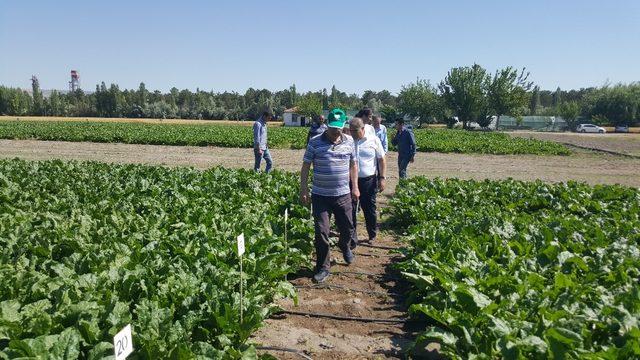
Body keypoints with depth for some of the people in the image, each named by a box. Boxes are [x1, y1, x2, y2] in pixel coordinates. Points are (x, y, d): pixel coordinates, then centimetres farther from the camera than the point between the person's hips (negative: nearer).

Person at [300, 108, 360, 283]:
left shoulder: (349, 141, 3)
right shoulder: (315, 142, -6)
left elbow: (353, 165, 13)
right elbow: (306, 166, -1)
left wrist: (355, 187, 10)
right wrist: (303, 189, -6)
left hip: (343, 195, 3)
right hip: (320, 195, -2)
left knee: (347, 227, 16)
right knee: (321, 232, 0)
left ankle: (344, 246, 51)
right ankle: (323, 268, 15)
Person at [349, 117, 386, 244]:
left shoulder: (373, 140, -2)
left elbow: (382, 160, 3)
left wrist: (382, 178, -4)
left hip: (369, 181, -1)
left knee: (369, 209, 12)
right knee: (350, 210, 0)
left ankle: (372, 235, 32)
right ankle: (352, 240, 11)